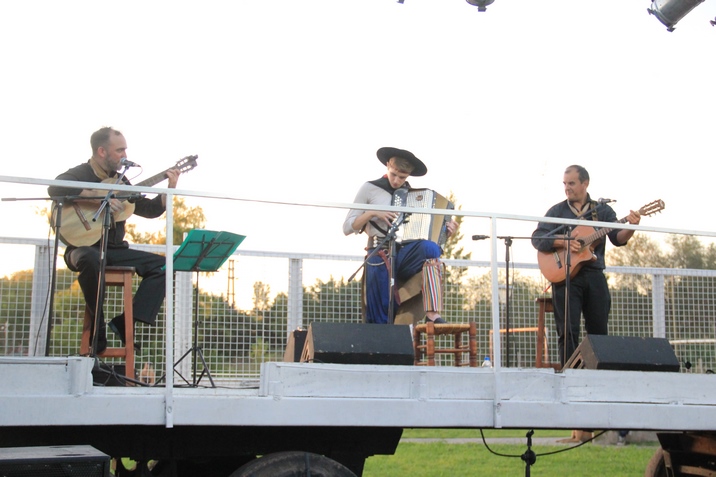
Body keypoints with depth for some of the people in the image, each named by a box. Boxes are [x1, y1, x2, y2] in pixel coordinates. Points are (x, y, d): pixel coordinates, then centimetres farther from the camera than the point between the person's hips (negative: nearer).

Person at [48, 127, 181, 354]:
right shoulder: (79, 174, -5)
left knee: (161, 265, -8)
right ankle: (97, 333, -27)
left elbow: (150, 209, 18)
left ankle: (126, 323, -17)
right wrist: (99, 197, -29)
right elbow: (55, 189, -29)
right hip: (84, 247, -7)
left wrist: (170, 189, 3)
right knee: (91, 259, -41)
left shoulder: (119, 181, 16)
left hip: (115, 251, 7)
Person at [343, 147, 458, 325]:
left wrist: (445, 231, 0)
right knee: (380, 319, -15)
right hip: (381, 256, -1)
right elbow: (347, 228, 6)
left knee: (430, 248, -34)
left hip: (407, 255, 1)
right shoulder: (370, 189, 9)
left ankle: (433, 315, -40)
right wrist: (372, 213, -9)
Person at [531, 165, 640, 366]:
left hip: (594, 275, 2)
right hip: (565, 275, -1)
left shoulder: (602, 210, 11)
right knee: (568, 332, -6)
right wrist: (563, 242, -16)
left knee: (599, 332, 4)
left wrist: (631, 228, -22)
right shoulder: (557, 211, 9)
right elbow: (537, 239, 0)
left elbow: (618, 238, -1)